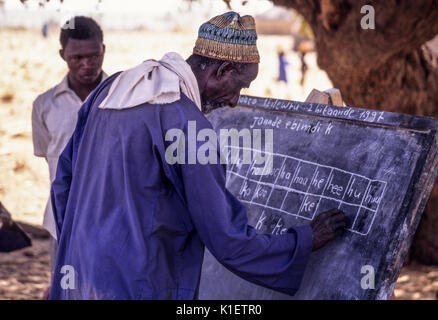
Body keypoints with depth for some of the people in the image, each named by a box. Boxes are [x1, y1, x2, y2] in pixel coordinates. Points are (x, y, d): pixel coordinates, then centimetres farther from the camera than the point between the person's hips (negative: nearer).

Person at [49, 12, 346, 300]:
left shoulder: (110, 88, 7)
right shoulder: (189, 126, -18)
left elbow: (64, 180, 15)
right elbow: (229, 242, -15)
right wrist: (307, 240, -2)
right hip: (135, 287, -8)